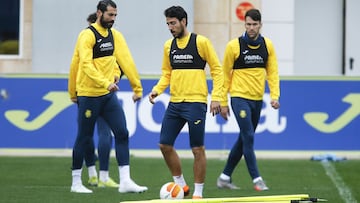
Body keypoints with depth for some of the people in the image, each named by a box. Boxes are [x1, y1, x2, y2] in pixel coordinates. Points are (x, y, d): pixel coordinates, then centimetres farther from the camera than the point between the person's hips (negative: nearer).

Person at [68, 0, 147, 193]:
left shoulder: (115, 35, 7)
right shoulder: (87, 36, -14)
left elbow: (126, 61, 4)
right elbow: (86, 65, -26)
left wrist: (137, 87, -2)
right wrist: (106, 83, -36)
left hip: (109, 95, 6)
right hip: (89, 95, -6)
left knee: (122, 133, -4)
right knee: (84, 139, 2)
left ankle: (125, 181, -5)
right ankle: (76, 183, 15)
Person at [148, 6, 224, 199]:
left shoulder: (201, 42, -7)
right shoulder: (169, 45, 10)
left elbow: (216, 69, -4)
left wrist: (216, 97, -11)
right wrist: (157, 89, 1)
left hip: (195, 103, -6)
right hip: (174, 103, 6)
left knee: (198, 149, -2)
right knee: (165, 145, 4)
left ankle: (198, 193, 8)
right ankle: (181, 185, 21)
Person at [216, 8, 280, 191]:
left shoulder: (267, 45, 3)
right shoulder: (234, 46, -8)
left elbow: (272, 72, 8)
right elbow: (225, 74, -2)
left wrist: (274, 95, -6)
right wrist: (223, 102, -2)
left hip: (257, 99, 5)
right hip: (240, 98, -5)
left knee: (244, 139, 11)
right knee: (249, 137, -13)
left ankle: (225, 177, 21)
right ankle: (257, 179, -10)